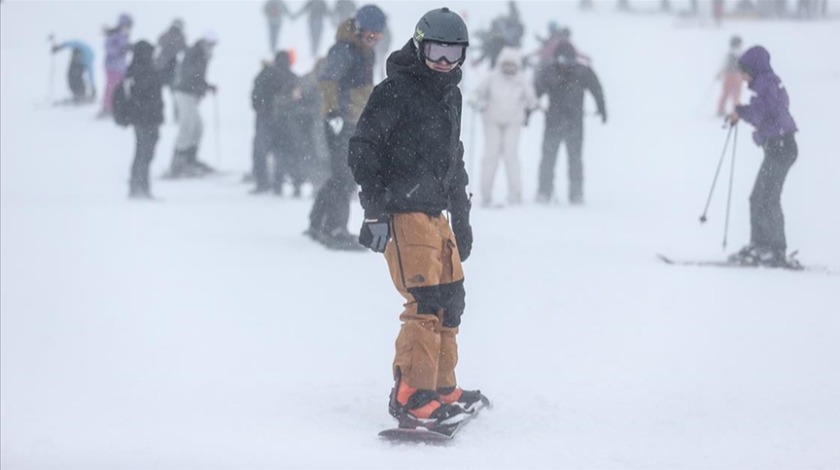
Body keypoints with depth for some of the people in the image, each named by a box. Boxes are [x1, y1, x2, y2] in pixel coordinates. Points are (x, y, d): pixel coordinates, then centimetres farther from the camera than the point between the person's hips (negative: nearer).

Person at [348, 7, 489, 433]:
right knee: (425, 302, -17)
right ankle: (411, 399, -19)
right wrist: (374, 211, -19)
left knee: (451, 299, 14)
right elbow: (363, 149, -14)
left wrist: (461, 217, 29)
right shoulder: (396, 91, -9)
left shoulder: (449, 95, 18)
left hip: (434, 213, 9)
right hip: (402, 213, -9)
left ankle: (442, 389, 26)